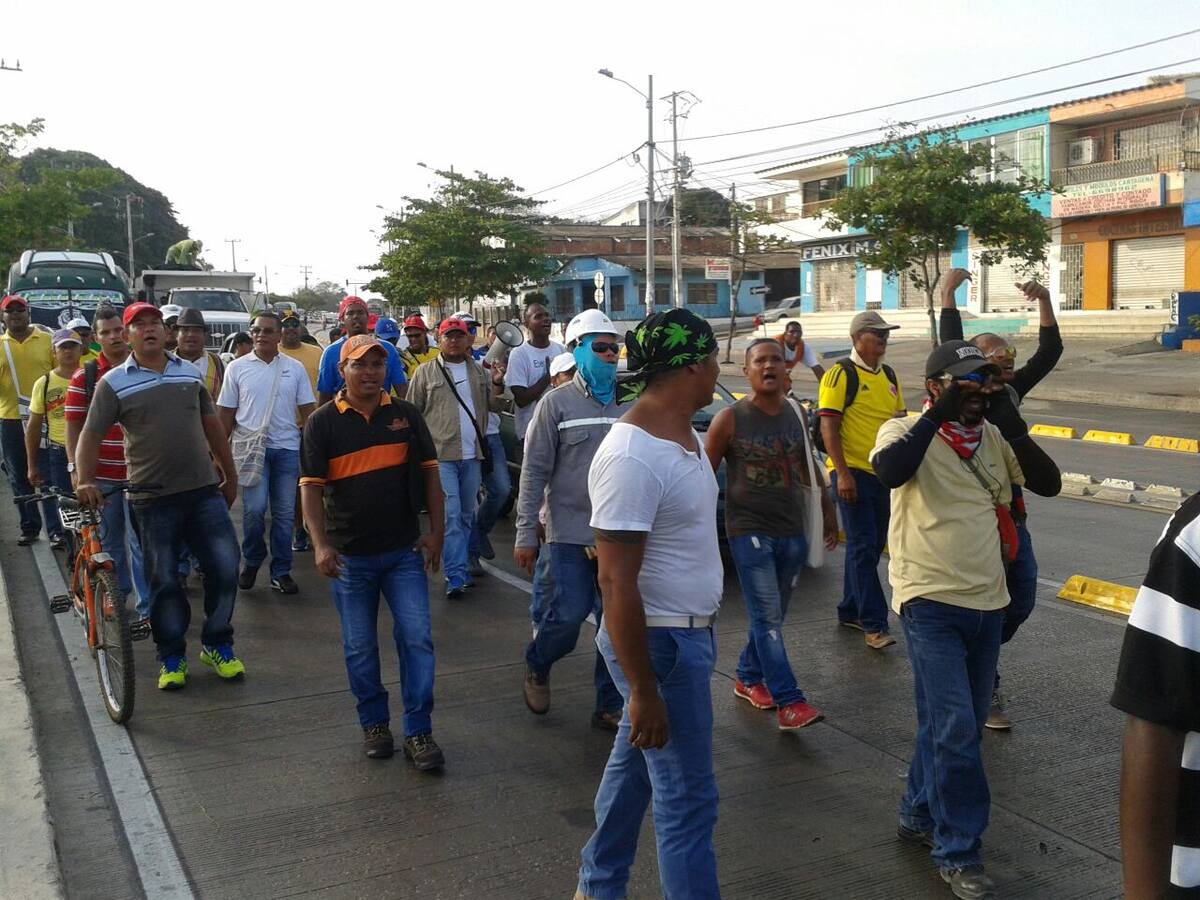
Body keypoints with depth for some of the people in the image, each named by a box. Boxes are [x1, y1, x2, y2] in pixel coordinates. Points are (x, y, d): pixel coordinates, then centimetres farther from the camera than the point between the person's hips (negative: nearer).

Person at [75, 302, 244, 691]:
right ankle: (172, 658, 21)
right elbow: (91, 436, -2)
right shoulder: (114, 382, -2)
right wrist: (85, 481, -18)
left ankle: (217, 646, 19)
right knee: (163, 582, 4)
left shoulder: (190, 372, 8)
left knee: (224, 568, 0)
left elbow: (212, 425, 15)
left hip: (204, 491, 3)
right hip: (153, 500, -2)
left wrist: (230, 476, 18)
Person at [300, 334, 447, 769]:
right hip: (350, 554, -1)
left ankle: (419, 731, 9)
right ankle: (374, 724, 27)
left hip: (404, 550, 1)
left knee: (417, 639, -2)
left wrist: (436, 531, 0)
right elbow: (311, 487, -6)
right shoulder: (322, 422, -2)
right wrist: (321, 545, -17)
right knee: (359, 647, 10)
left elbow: (429, 473, 7)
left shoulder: (405, 414, 3)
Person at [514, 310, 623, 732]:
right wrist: (526, 534, -9)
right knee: (570, 613, -7)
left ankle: (610, 706, 20)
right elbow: (534, 471, -5)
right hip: (571, 531, -4)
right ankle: (537, 666, 25)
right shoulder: (557, 403, -3)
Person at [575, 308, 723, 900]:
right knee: (687, 796, 2)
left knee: (634, 764, 22)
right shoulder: (631, 457, -25)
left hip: (690, 631, 10)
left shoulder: (684, 434, 6)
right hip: (660, 643, -10)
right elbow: (617, 583, -25)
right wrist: (643, 691, -23)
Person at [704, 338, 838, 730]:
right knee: (767, 617, -9)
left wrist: (828, 511, 18)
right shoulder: (730, 419, -8)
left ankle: (748, 677, 32)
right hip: (749, 532, -5)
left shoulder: (796, 414, 6)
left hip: (792, 532, 5)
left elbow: (810, 467, 18)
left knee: (772, 615, 14)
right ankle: (788, 701, -7)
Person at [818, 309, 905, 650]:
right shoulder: (841, 375, -9)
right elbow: (828, 427, -13)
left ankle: (850, 610, 26)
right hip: (853, 473, -8)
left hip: (884, 473, 8)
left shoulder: (889, 376, 13)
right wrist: (843, 474, -19)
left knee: (871, 547, 13)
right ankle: (873, 624, -5)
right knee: (862, 548, -7)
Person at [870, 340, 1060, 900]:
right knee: (955, 728, -8)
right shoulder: (906, 432, -7)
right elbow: (889, 471, -30)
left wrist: (1009, 422, -11)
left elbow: (1048, 483, -3)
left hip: (987, 602, 6)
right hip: (930, 602, -6)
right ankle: (958, 852, 6)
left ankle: (920, 816, 34)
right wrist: (938, 413, -23)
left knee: (955, 723, 16)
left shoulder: (994, 436, 7)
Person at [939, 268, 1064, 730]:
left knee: (1021, 598, 12)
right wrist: (947, 294, -22)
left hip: (1011, 513, 7)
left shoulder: (1010, 392, 9)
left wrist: (1044, 301, -5)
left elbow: (1050, 352, 6)